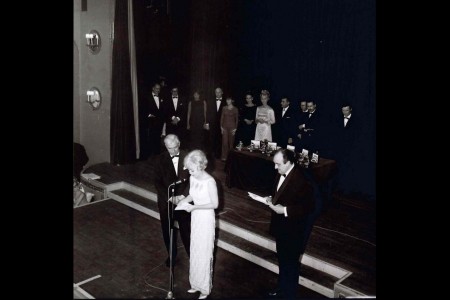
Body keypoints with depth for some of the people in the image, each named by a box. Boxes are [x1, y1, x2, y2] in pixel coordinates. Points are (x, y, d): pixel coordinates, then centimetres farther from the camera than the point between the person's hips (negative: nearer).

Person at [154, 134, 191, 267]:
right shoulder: (161, 159, -8)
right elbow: (158, 182, -7)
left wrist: (183, 195, -18)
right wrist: (169, 197, -17)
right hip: (166, 201, 1)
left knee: (186, 229, 6)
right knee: (168, 230, 14)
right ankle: (171, 255, 35)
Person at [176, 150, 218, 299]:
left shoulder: (209, 181, -23)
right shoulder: (192, 178, -2)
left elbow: (215, 204, -19)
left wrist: (194, 207, -23)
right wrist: (184, 200, -7)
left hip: (206, 219, -7)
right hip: (195, 218, 7)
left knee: (204, 254, 6)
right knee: (195, 252, 17)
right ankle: (196, 283, 34)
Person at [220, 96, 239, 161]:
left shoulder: (235, 109, -1)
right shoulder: (224, 108, 6)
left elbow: (236, 119, 1)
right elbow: (222, 118, 8)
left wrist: (235, 128, -5)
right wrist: (221, 127, 1)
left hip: (232, 127, -2)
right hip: (225, 127, 2)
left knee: (231, 142, 3)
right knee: (224, 142, -3)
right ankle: (224, 157, 3)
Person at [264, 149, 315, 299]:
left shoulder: (300, 180, -27)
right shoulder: (281, 174, -2)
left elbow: (308, 206, -24)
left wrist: (285, 210, -27)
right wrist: (272, 199, -4)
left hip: (292, 230, -8)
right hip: (280, 227, 8)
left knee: (290, 263, 11)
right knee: (282, 260, 25)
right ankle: (281, 288, 44)